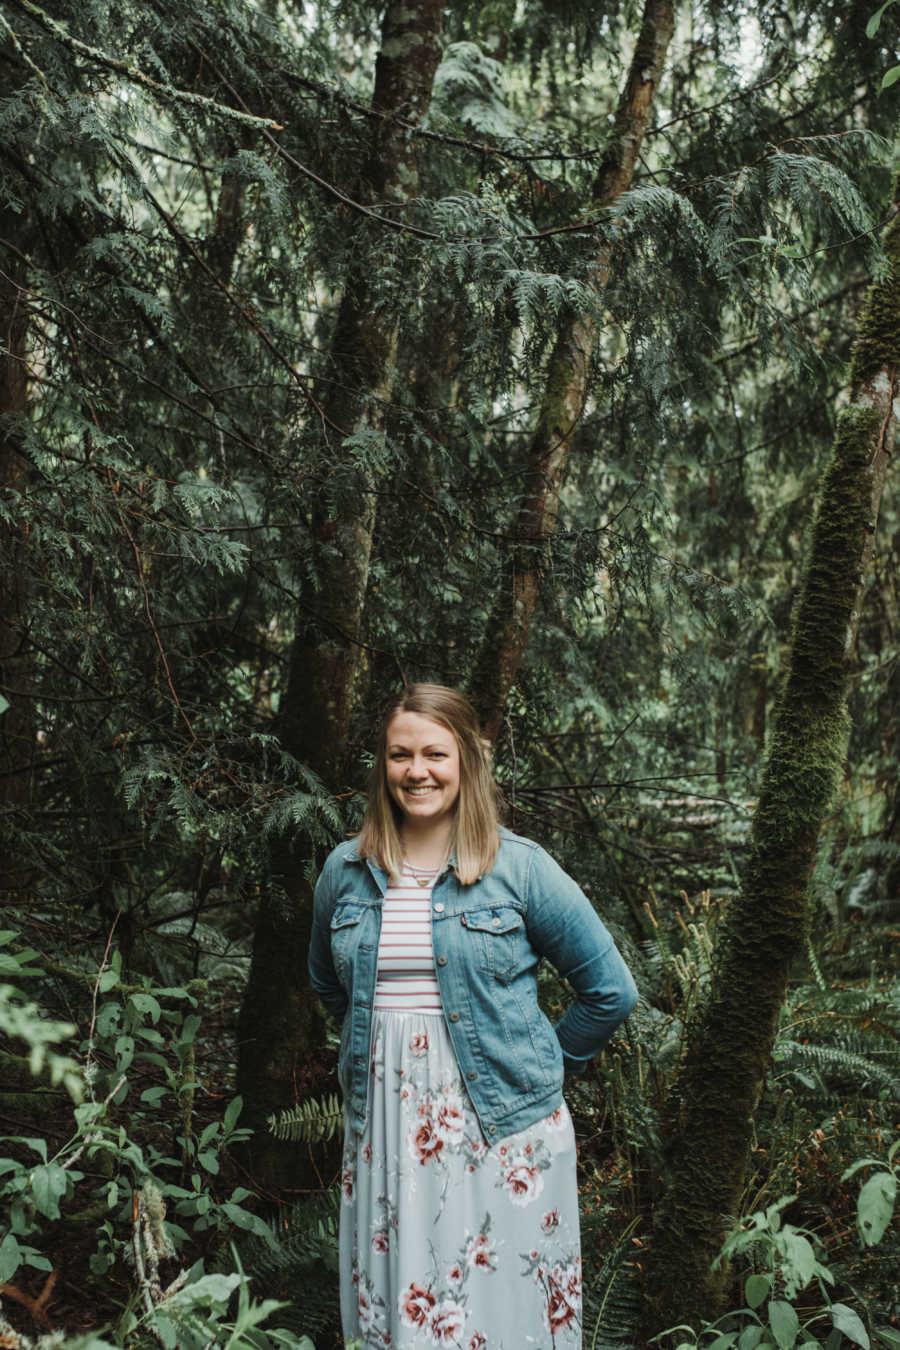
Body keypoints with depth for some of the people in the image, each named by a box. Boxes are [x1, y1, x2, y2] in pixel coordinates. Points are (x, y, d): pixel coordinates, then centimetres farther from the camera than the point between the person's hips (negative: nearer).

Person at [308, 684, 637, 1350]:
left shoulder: (519, 866, -5)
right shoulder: (346, 870, 5)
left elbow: (611, 990, 0)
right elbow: (327, 983, 23)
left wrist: (542, 1063, 2)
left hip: (500, 1126, -3)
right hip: (384, 1125, 3)